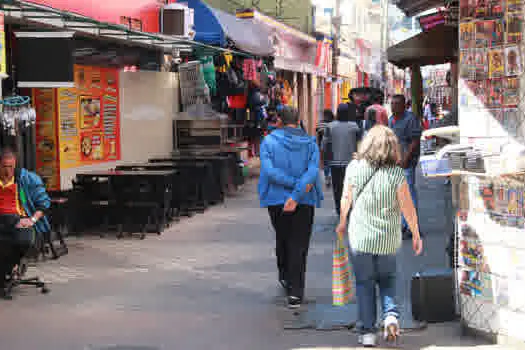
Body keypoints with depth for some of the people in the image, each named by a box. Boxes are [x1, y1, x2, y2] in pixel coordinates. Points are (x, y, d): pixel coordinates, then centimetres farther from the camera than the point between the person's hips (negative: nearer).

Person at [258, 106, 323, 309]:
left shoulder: (269, 142, -4)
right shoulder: (310, 143, -2)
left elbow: (269, 171, -16)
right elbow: (312, 172, -15)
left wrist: (294, 183, -14)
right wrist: (297, 194, -20)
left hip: (277, 199, 1)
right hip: (304, 202, 0)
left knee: (282, 240, 23)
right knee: (299, 245, 3)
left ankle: (285, 277, 39)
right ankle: (295, 293, -5)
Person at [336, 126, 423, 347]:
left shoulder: (354, 168, -7)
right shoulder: (396, 174, -12)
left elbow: (346, 200, 3)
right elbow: (408, 208, -9)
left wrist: (342, 224, 19)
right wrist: (416, 235, 4)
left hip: (360, 237, 0)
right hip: (389, 240, 0)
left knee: (364, 283, 12)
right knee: (387, 279, 22)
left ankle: (367, 332, 11)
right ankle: (391, 315, 1)